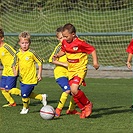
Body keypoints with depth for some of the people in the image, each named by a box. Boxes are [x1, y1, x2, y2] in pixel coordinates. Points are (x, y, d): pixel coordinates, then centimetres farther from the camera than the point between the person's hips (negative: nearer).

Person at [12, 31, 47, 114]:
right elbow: (15, 64, 14)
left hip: (31, 79, -6)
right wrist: (15, 71, -3)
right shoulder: (18, 54, 2)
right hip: (22, 79, 6)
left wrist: (39, 74, -5)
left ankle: (25, 108, 22)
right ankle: (42, 97, 32)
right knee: (27, 94, 11)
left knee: (24, 95, -5)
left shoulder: (32, 53, -13)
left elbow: (40, 62, -5)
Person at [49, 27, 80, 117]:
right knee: (67, 90, -23)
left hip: (69, 73, 6)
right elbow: (52, 60, -12)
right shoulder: (59, 47, -9)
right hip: (60, 73, -6)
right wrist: (64, 64, -17)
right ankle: (58, 109, -12)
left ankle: (71, 109, 26)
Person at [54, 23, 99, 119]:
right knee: (73, 93, 4)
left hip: (80, 69, -7)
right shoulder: (65, 43, 2)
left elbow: (92, 49, -11)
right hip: (71, 70, 7)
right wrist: (58, 55, 2)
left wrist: (95, 62, -19)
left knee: (74, 90, -23)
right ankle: (84, 109, 22)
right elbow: (63, 50, 22)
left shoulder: (80, 43, -19)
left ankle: (88, 104, 1)